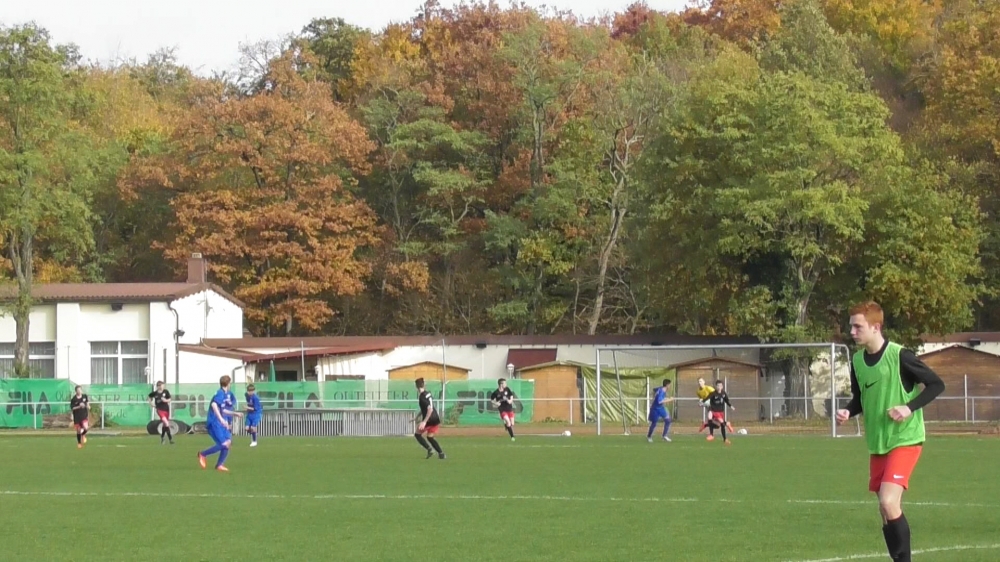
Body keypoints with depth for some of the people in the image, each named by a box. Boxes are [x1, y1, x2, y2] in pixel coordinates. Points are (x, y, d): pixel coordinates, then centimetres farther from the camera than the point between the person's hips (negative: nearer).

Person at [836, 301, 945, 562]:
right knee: (887, 510, 9)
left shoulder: (899, 356, -15)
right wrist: (847, 412, -3)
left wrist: (910, 407, -20)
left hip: (905, 440, -7)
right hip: (877, 444, 7)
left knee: (888, 502, -20)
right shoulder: (857, 360, 4)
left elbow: (937, 384, -9)